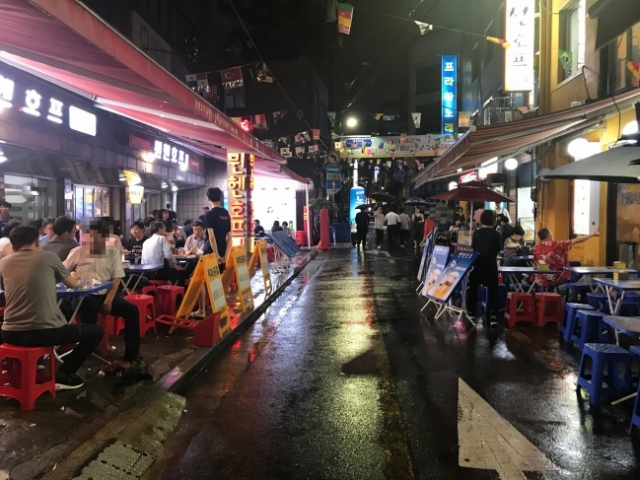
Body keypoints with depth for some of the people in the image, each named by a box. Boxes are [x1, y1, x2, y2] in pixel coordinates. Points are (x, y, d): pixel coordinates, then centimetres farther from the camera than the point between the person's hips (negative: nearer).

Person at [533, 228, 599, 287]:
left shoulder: (536, 248, -7)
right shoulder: (557, 244, -12)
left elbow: (535, 265, 3)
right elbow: (576, 241, -5)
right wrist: (593, 234, 7)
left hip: (541, 280, 1)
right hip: (557, 279, -1)